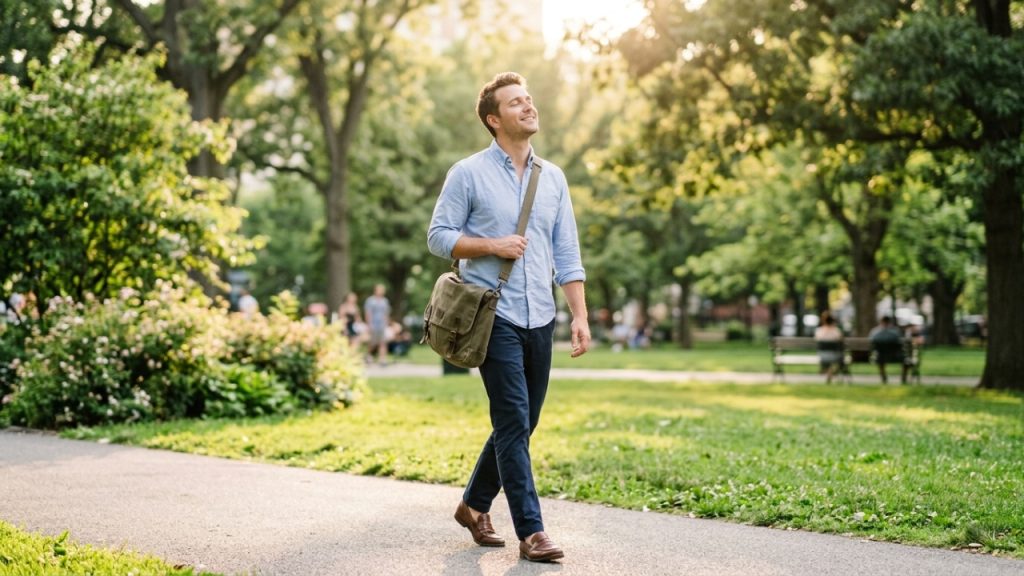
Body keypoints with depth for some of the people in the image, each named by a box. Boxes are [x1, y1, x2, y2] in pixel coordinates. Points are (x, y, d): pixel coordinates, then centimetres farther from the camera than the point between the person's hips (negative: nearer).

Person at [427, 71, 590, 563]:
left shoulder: (552, 178, 12)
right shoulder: (468, 173, -1)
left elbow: (567, 254, 11)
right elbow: (438, 236, -1)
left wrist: (580, 316, 3)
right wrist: (492, 246, -14)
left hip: (539, 318, 5)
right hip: (494, 315, -5)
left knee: (521, 424, 11)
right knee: (513, 423, -8)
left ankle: (475, 505, 29)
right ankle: (531, 531, -6)